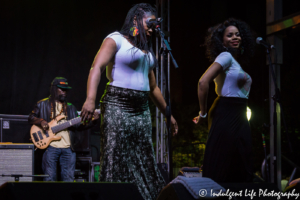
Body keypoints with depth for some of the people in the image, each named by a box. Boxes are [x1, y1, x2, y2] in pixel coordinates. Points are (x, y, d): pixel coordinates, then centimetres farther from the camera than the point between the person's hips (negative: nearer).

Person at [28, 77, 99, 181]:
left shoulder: (70, 107, 19)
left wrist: (92, 121, -4)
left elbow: (79, 125, 13)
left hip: (68, 148, 3)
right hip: (51, 147, -3)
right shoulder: (43, 104, 10)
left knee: (69, 179, 0)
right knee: (49, 179, -6)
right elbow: (31, 118, 10)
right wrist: (40, 121, -11)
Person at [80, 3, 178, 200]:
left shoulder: (146, 49, 21)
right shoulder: (116, 39, -2)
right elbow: (97, 67, -16)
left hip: (141, 110, 8)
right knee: (115, 160, -11)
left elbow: (153, 86, 27)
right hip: (117, 106, -7)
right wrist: (90, 99, -31)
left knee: (143, 162, 4)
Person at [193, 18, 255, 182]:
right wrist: (203, 113, -12)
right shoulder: (225, 56, -7)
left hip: (239, 118, 9)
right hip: (225, 115, -9)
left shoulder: (237, 61, 19)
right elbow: (203, 82, -19)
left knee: (241, 171, 8)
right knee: (220, 169, -8)